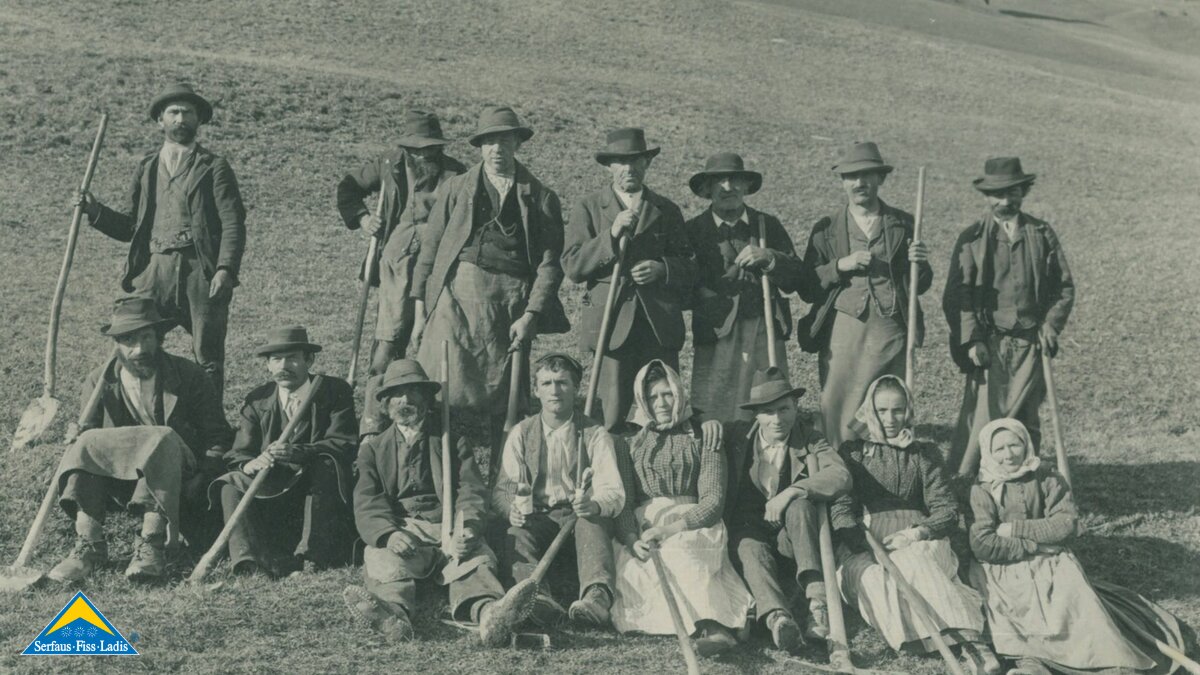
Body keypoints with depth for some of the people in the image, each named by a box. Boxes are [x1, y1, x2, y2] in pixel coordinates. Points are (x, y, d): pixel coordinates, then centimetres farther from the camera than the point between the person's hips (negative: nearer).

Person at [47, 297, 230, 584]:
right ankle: (88, 545, -30)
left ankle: (151, 545, -39)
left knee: (161, 440, -34)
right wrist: (77, 441, -21)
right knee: (84, 445, -25)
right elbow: (85, 434, 4)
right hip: (119, 484, 3)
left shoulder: (189, 377, 1)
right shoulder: (98, 383, 7)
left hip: (176, 482, -2)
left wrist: (199, 479, -16)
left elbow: (217, 438, 0)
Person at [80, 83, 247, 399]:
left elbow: (233, 224, -3)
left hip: (200, 270, -3)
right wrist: (95, 211, 3)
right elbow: (129, 226, 20)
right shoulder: (146, 168, 19)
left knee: (207, 357, -1)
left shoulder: (213, 167, 7)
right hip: (155, 269, 3)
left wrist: (226, 269, -16)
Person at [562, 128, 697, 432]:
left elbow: (691, 268, 14)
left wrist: (663, 269, -7)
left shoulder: (667, 210, 16)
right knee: (612, 416, -5)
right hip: (611, 325, -2)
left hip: (660, 328, 2)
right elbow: (573, 267, -2)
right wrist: (611, 235, -13)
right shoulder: (589, 208, 9)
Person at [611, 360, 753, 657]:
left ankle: (712, 626, -54)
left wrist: (670, 529, -16)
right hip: (641, 530, 2)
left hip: (692, 526, -2)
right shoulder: (632, 442, 21)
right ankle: (712, 625, -43)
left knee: (678, 552, -37)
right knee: (630, 566, -32)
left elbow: (714, 501, 1)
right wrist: (633, 539, -14)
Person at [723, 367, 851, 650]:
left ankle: (819, 600, -42)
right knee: (752, 549, -35)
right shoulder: (737, 436, 7)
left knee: (800, 505, -31)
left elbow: (841, 477, -15)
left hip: (791, 541, 0)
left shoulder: (809, 440, 3)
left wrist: (792, 491, -26)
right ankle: (777, 617, -61)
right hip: (749, 531, 0)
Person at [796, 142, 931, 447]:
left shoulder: (903, 225, 12)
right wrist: (840, 266, -9)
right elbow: (807, 290, 5)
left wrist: (919, 264, -7)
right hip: (842, 333, 0)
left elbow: (919, 287, 14)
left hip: (890, 333, 0)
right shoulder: (826, 229, 11)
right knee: (838, 415, -5)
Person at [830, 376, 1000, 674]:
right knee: (875, 578, -35)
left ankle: (972, 641, -51)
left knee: (914, 563, -36)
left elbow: (947, 511, 9)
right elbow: (840, 509, 4)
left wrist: (918, 533, -13)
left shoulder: (924, 454, 19)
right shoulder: (852, 452, 17)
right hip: (865, 546, 0)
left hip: (918, 540, 0)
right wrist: (870, 547, -14)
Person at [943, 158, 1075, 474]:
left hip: (1031, 342, 3)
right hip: (987, 343, -2)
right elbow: (956, 295, -1)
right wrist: (971, 340, -12)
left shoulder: (1043, 234, 9)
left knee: (1025, 422, 7)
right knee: (981, 419, -10)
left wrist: (1051, 326, -2)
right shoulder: (971, 238, 4)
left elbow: (1064, 287, 12)